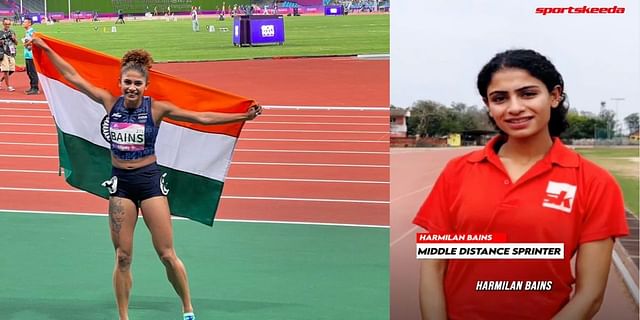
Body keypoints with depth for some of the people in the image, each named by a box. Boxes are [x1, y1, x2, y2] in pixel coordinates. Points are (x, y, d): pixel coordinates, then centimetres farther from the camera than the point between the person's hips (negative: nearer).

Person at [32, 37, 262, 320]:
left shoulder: (157, 108, -7)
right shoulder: (110, 103, -1)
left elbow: (203, 118, -7)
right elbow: (73, 77, 4)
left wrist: (243, 116, -11)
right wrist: (46, 49, 6)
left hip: (149, 180, -2)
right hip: (120, 183, 2)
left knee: (167, 255, 1)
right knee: (122, 258, 5)